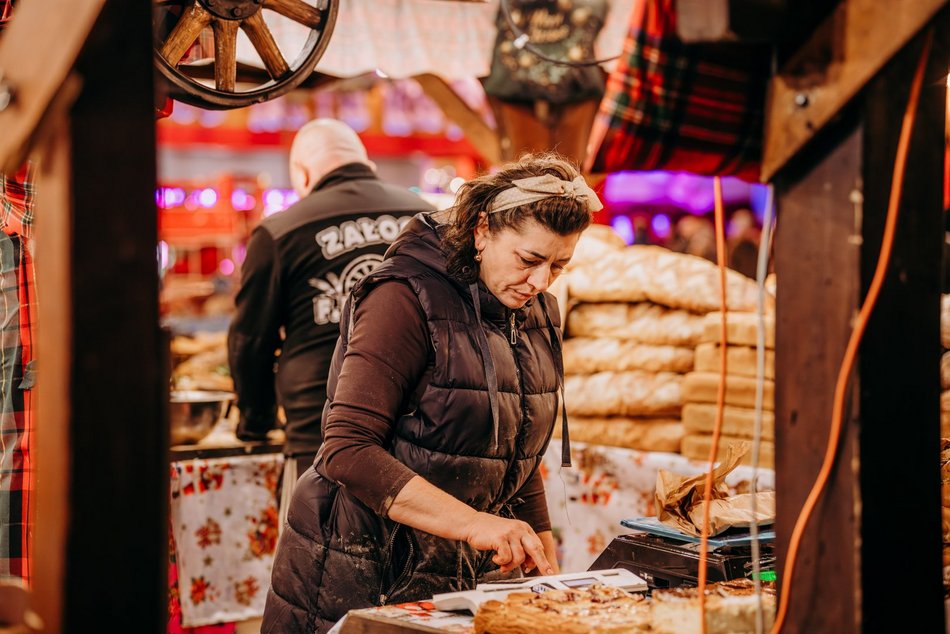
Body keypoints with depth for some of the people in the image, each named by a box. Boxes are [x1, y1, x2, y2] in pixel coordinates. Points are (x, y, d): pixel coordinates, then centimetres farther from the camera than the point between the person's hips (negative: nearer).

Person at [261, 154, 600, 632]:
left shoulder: (538, 314, 7)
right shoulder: (406, 299, -17)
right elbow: (348, 451, -25)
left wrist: (549, 573, 13)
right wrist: (472, 522, -31)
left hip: (463, 578, 7)